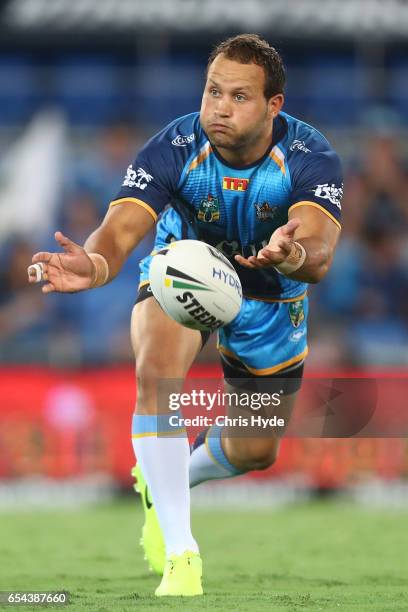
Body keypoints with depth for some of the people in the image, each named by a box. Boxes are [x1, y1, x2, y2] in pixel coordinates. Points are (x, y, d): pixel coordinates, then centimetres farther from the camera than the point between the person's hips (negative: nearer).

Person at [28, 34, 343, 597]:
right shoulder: (174, 149, -31)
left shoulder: (309, 157, -31)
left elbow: (319, 256, -47)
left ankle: (166, 480, 47)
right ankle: (179, 552, -27)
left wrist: (291, 253, -72)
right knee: (158, 369, -34)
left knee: (255, 453, 10)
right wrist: (94, 265, -66)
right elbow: (121, 229, -42)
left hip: (269, 294, 2)